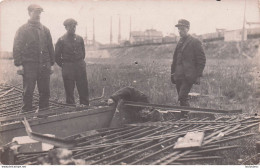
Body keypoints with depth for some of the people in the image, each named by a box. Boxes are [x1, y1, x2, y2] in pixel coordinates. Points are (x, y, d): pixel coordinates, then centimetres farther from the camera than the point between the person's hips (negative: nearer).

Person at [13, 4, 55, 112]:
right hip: (29, 65, -4)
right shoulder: (22, 30, 3)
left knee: (45, 91, 5)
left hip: (44, 65, 4)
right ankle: (27, 112, 6)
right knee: (28, 91, -2)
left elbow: (50, 48, 17)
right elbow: (17, 48, -3)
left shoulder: (45, 30, 15)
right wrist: (19, 64, -11)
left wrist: (51, 63, 12)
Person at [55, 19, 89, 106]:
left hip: (80, 66, 3)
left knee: (84, 89, 4)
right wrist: (64, 66, 2)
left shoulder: (79, 39, 8)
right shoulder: (61, 40, -3)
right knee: (69, 91, 2)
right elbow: (57, 56, 1)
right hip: (68, 68, -3)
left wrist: (80, 63, 14)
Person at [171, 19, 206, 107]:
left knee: (182, 97, -16)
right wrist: (173, 73, 16)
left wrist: (198, 76, -10)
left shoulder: (195, 42, -4)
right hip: (179, 76, 7)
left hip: (188, 76, -7)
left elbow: (201, 60, -5)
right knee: (182, 99, 9)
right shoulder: (180, 42, 16)